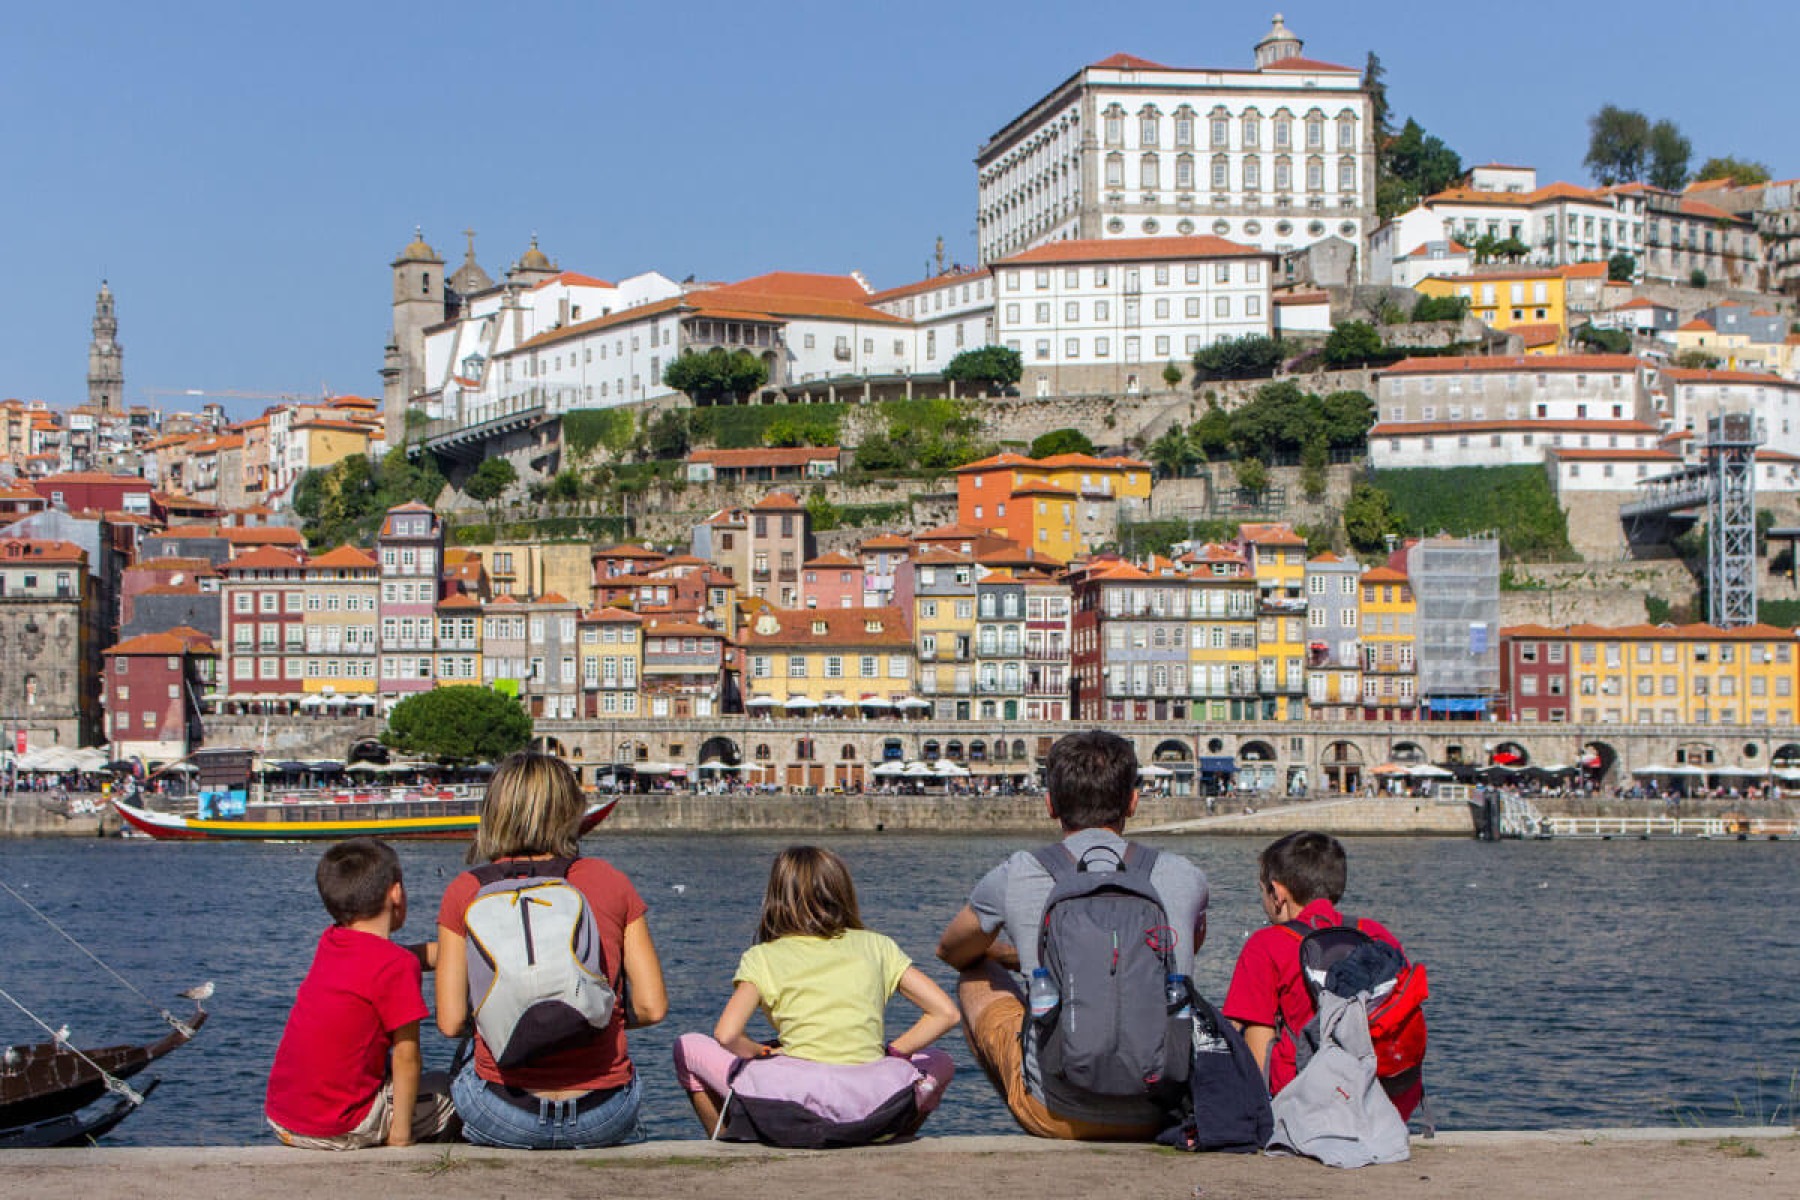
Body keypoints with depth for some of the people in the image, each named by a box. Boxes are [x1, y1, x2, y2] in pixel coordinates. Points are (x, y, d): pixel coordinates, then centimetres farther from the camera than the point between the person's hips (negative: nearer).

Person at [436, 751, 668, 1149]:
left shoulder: (465, 891, -1)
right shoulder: (610, 881, 1)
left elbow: (450, 1022, -2)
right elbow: (652, 1007, -1)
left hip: (504, 1122, -1)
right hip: (602, 1122, 1)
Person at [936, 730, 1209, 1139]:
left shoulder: (1016, 877, -5)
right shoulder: (1184, 878, -1)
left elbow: (951, 951, 17)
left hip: (1056, 1117, -2)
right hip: (1160, 1118, 2)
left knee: (977, 978, 26)